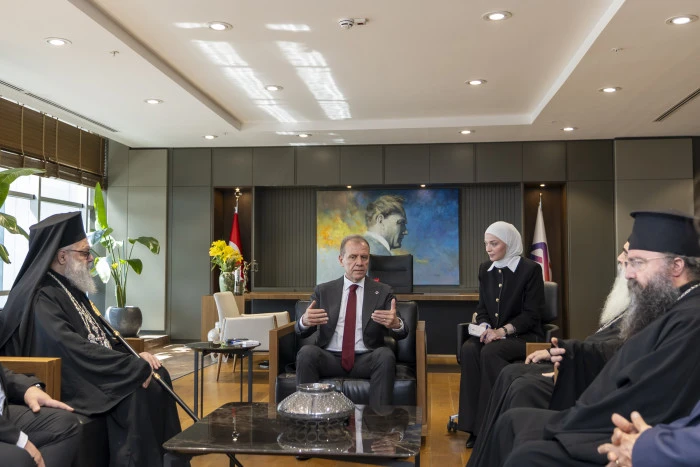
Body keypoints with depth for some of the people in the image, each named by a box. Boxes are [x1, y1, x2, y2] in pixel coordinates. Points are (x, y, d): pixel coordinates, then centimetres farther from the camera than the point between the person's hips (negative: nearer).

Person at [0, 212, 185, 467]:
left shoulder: (71, 289, 13)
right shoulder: (41, 299, -17)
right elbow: (73, 350, -27)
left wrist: (135, 356, -1)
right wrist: (136, 366, -24)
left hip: (95, 370, 9)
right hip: (70, 384, -9)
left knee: (158, 375, -6)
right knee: (136, 393, -27)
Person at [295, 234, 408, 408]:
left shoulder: (383, 292, 8)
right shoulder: (323, 291, 11)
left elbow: (400, 334, -1)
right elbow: (301, 331, 4)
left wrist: (396, 324, -28)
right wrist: (304, 321, -23)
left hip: (367, 360, 0)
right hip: (330, 358, 1)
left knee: (386, 355, -31)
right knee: (306, 352, -29)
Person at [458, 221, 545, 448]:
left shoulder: (530, 269, -5)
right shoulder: (485, 269, 12)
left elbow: (531, 314, -9)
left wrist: (502, 331, -21)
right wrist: (485, 327, -9)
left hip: (523, 335, -5)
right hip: (493, 333, 5)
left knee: (490, 352, -35)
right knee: (469, 349, -29)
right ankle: (475, 425, -26)